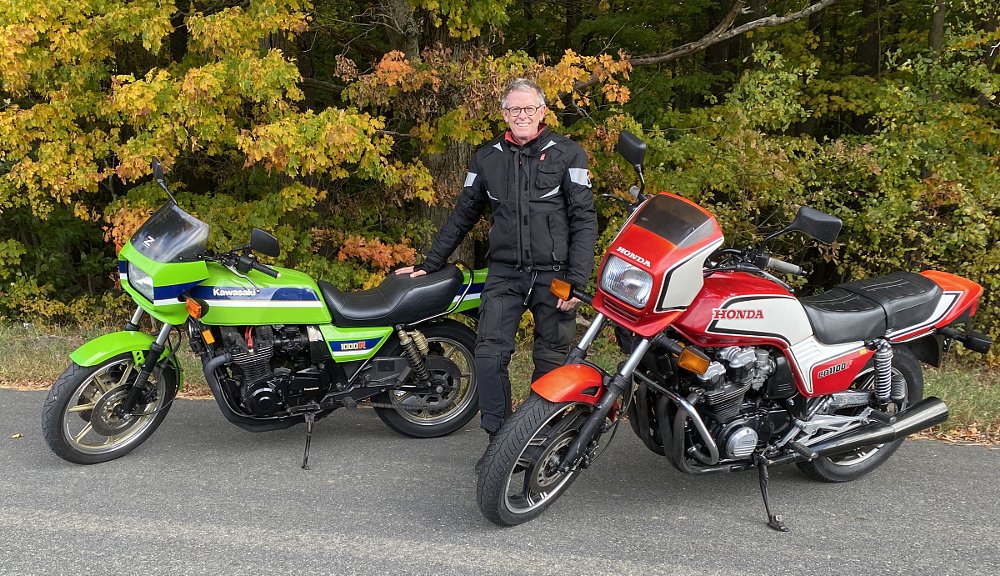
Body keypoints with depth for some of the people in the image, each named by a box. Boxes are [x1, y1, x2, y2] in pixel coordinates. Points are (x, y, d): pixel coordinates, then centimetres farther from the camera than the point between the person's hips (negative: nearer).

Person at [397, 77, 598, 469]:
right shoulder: (487, 158, 12)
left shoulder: (567, 154, 2)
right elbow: (462, 216, 19)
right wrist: (429, 264, 17)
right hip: (504, 274, 2)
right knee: (490, 355, -11)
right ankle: (499, 440, 0)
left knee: (551, 363, 3)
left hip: (554, 275, -2)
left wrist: (577, 281, -10)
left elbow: (584, 220, -2)